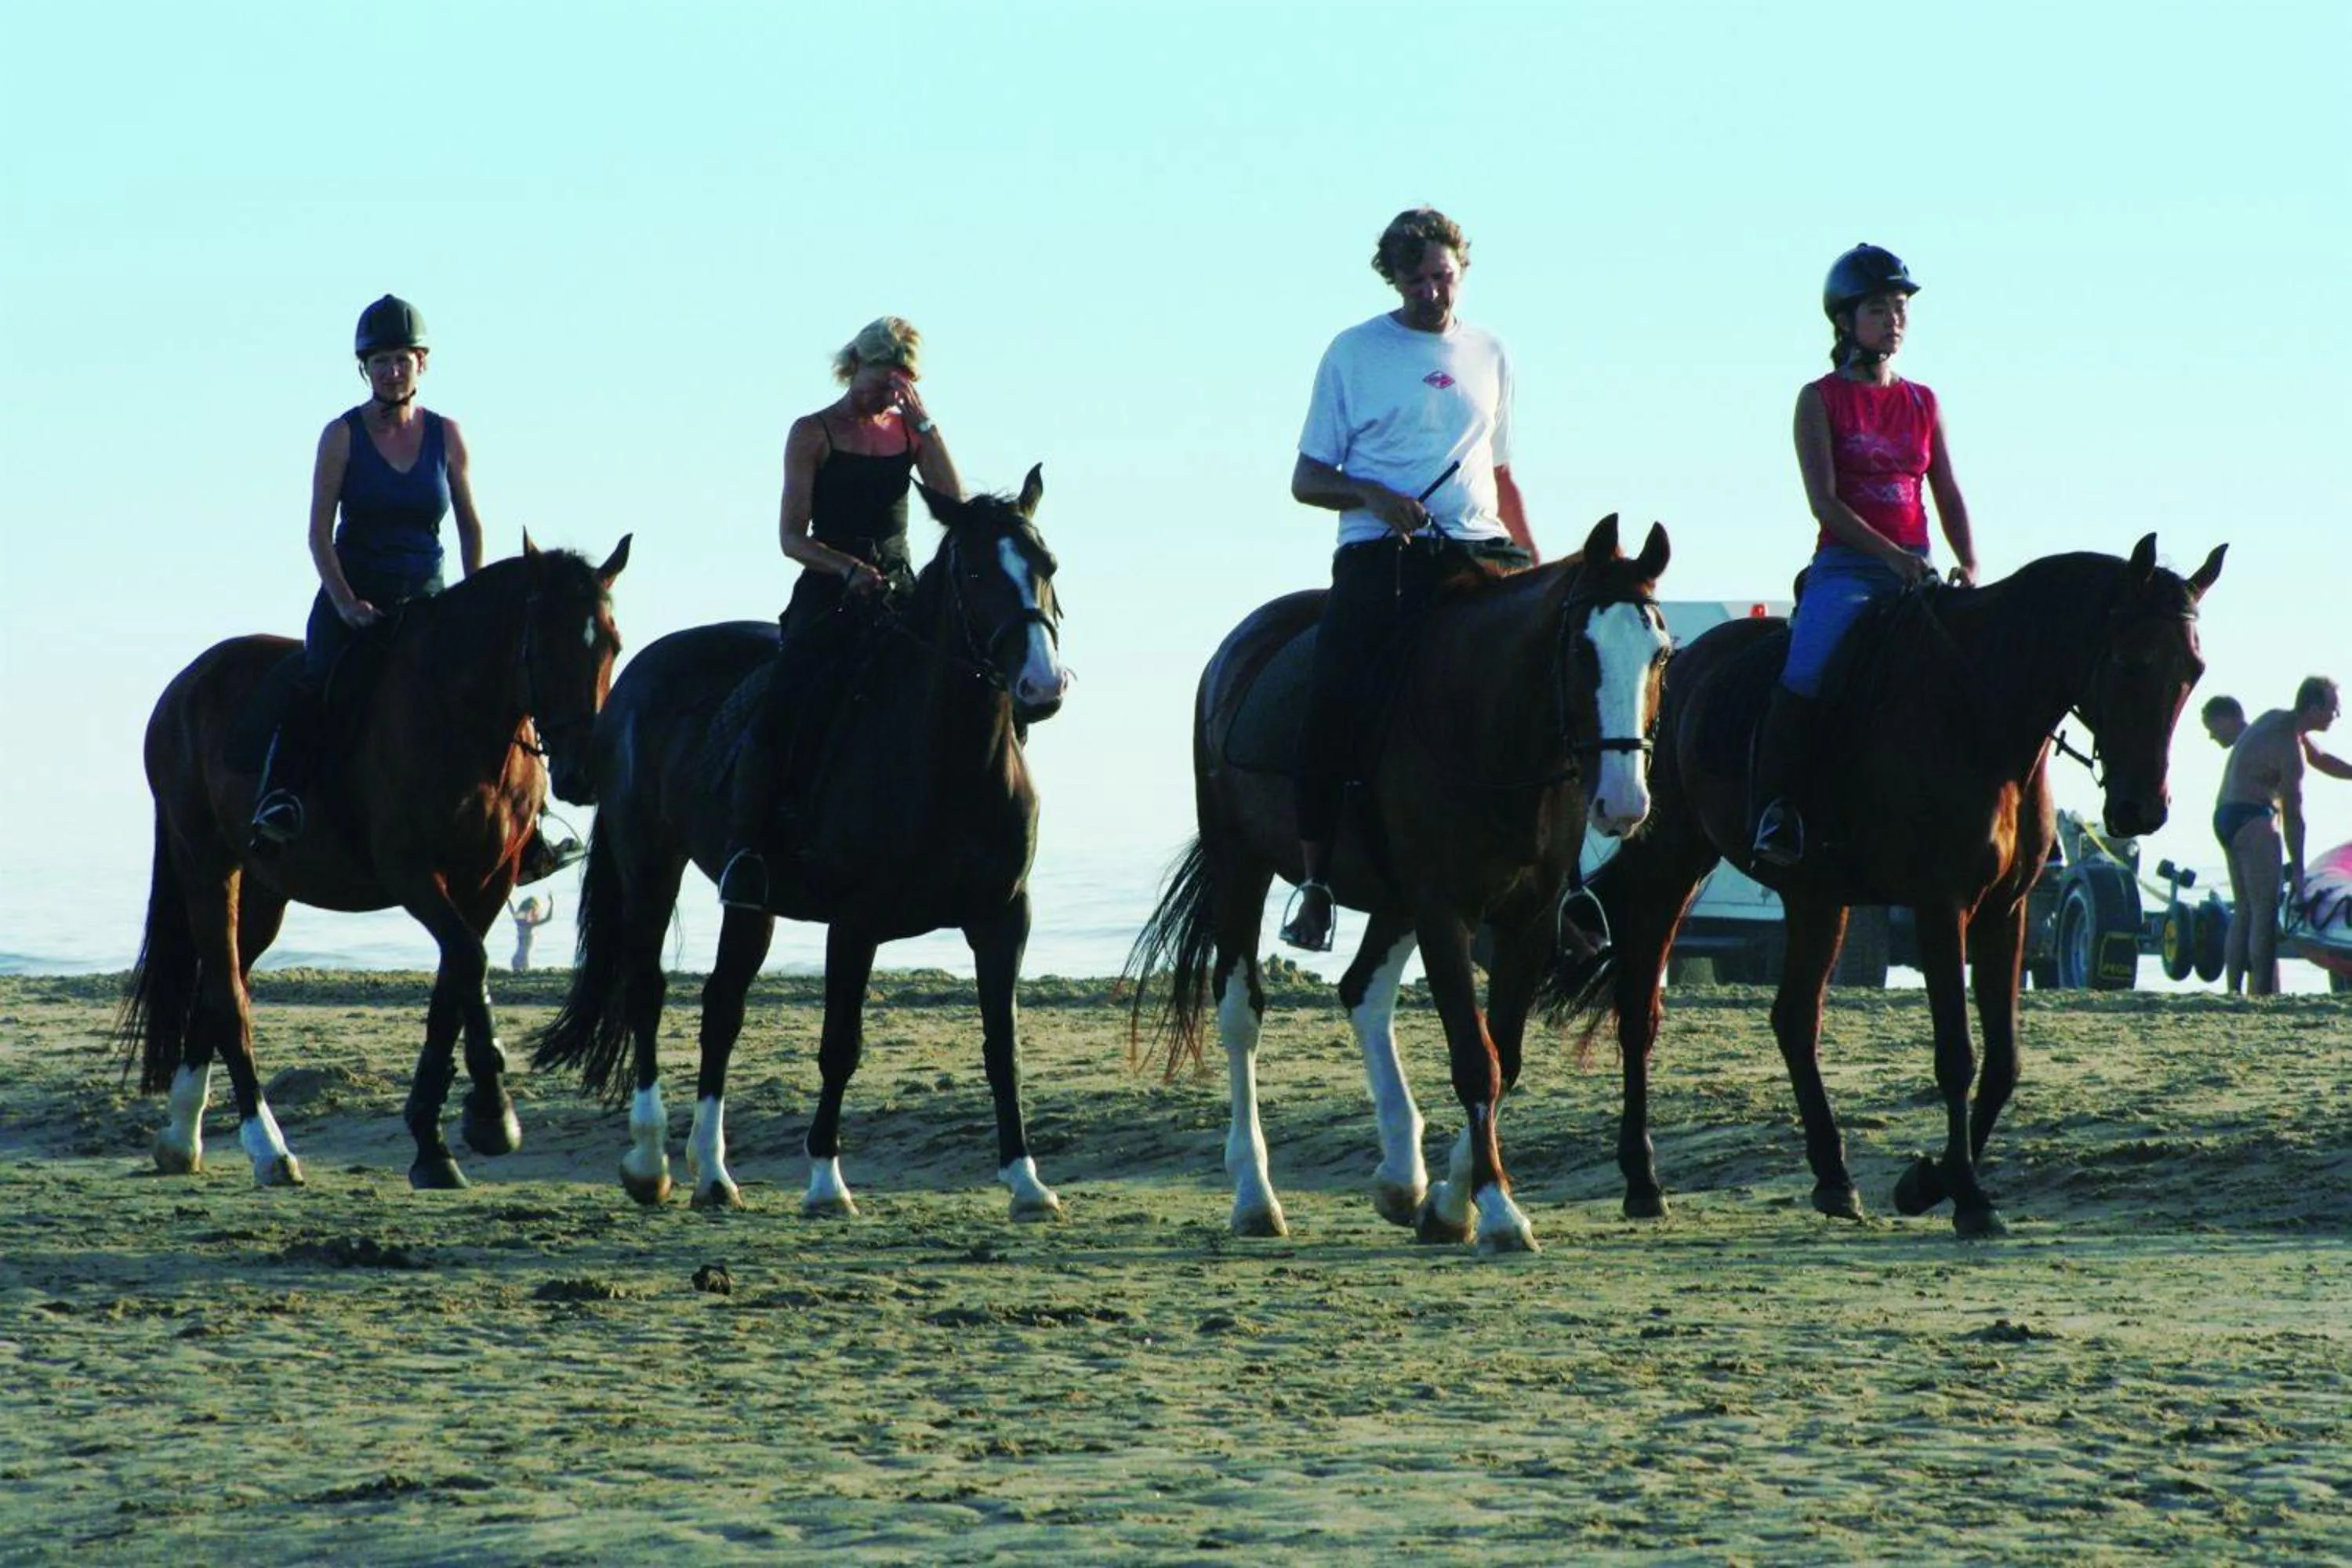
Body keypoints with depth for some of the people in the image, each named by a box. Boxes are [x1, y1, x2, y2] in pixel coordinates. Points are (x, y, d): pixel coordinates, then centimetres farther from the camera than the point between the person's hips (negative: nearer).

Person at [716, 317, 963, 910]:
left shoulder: (908, 432, 13)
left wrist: (925, 424, -6)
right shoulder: (813, 434, 2)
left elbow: (955, 504, -1)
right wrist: (849, 569, -19)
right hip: (828, 592, -4)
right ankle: (744, 847, -19)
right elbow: (792, 537, -3)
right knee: (782, 712, -22)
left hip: (898, 590, 4)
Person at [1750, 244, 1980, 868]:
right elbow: (1824, 501, -8)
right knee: (1806, 676, -29)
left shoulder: (1923, 404, 16)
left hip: (1915, 571, 4)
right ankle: (1775, 809, -21)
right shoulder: (1821, 400, 3)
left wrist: (1968, 567, -3)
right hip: (1845, 566, -4)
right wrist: (1891, 555, -19)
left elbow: (1948, 498, 15)